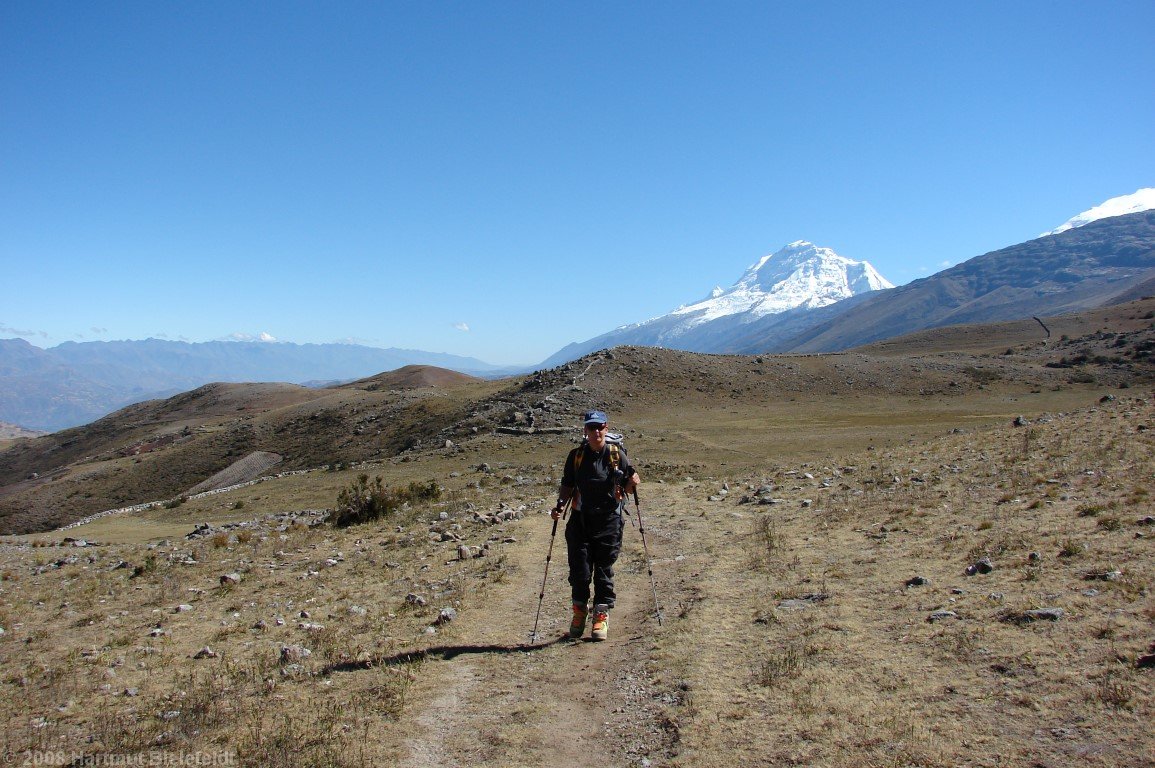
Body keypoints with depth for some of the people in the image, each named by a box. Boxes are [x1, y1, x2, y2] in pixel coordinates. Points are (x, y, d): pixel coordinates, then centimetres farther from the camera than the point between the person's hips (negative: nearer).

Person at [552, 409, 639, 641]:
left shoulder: (617, 454, 2)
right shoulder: (576, 455, 4)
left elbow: (629, 485, 11)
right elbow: (567, 486, 12)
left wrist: (632, 482, -12)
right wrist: (560, 504, -5)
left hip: (609, 519, -1)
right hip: (580, 520, 1)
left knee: (604, 569, 2)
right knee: (579, 568, 1)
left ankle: (601, 614, 14)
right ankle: (579, 609, 23)